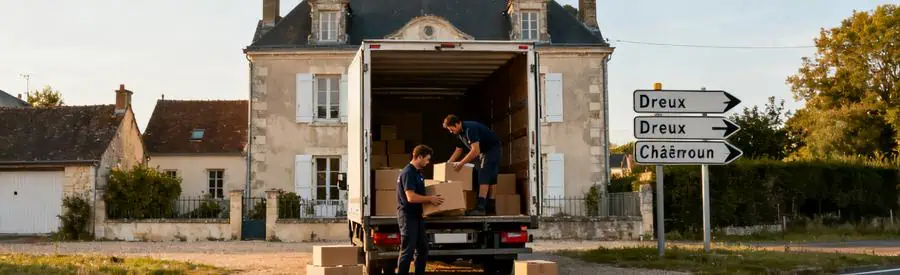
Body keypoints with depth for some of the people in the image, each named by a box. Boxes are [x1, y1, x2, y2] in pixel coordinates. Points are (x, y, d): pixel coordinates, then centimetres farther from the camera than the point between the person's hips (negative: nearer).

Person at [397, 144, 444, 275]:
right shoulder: (408, 173, -18)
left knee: (423, 248, 13)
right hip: (408, 215, -10)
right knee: (407, 250, -6)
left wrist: (431, 198, 12)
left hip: (416, 215, 10)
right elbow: (411, 197, -26)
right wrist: (430, 198, -18)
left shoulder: (418, 172, 13)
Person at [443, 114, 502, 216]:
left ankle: (480, 207, -24)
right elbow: (458, 150, 16)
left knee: (484, 176, -18)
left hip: (492, 149, -10)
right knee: (491, 178, 8)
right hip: (483, 151, 10)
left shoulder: (470, 128, -27)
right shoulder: (460, 133, 4)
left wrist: (461, 163, -29)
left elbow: (475, 150, -32)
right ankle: (491, 207, 10)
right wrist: (448, 163, 8)